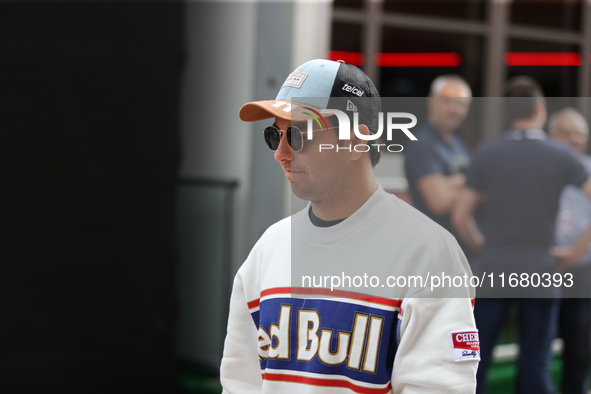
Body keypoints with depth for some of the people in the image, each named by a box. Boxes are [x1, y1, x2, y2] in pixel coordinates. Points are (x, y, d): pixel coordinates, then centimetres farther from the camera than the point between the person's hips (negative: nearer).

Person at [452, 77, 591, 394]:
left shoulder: (486, 155, -2)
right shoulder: (561, 157, -3)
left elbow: (460, 216, -2)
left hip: (493, 272, 0)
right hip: (539, 274, 0)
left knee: (475, 360, 7)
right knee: (535, 367, 5)